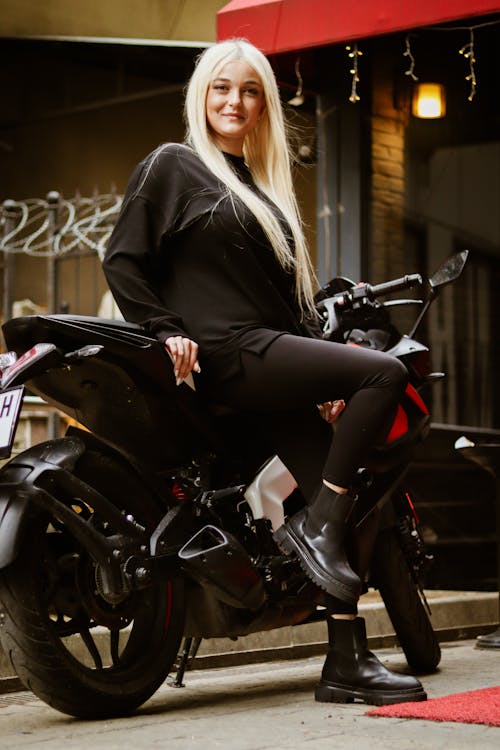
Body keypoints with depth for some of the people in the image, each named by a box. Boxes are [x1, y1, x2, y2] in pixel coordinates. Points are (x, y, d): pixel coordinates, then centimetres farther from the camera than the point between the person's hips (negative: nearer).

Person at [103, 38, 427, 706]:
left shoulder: (264, 185, 25)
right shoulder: (172, 165, 5)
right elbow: (123, 261, -1)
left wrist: (324, 374, 11)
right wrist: (168, 331, -14)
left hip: (274, 354, 8)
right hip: (225, 352, -7)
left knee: (340, 505, -1)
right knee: (385, 373, -22)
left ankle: (346, 664, 3)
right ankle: (312, 527, -15)